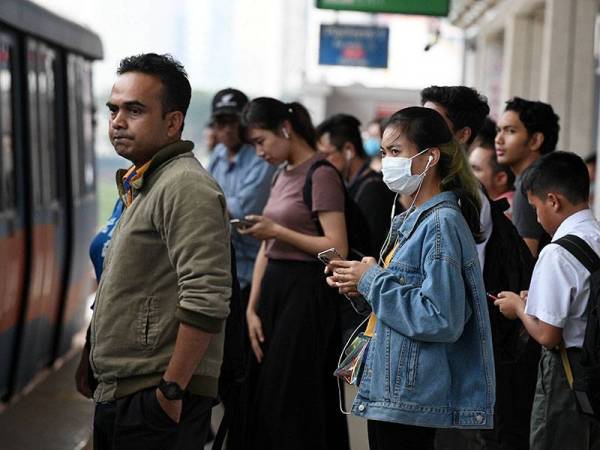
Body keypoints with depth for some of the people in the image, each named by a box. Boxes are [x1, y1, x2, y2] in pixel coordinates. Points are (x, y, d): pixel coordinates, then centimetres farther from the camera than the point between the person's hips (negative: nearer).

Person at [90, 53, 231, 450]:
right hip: (118, 396, 9)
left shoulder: (185, 186, -16)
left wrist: (172, 389, -21)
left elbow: (207, 300, -25)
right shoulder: (142, 185, 16)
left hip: (156, 402, -9)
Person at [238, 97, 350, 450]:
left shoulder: (321, 175, -10)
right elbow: (267, 249, 13)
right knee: (263, 396, 11)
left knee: (290, 401, -3)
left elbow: (338, 249, -18)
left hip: (307, 293, -8)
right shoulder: (283, 175, 15)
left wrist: (277, 230, -14)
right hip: (274, 289, 8)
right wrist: (252, 308, 7)